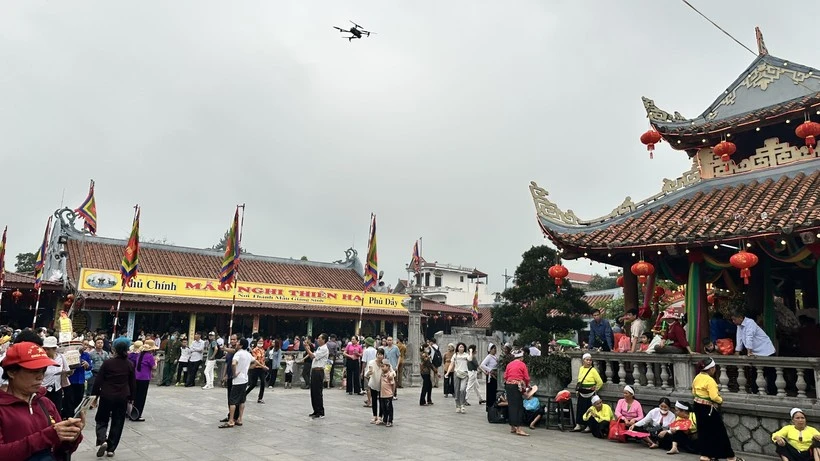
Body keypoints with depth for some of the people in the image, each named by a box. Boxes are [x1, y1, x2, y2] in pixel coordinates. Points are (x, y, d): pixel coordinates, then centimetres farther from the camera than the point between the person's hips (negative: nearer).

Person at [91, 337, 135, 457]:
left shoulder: (107, 363, -8)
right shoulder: (130, 364, -1)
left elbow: (98, 380, -5)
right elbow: (133, 383, 4)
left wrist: (95, 395, 6)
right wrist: (131, 398, 13)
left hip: (106, 396, -2)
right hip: (122, 398, 2)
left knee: (102, 420, 14)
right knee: (117, 423, 11)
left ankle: (102, 441, -9)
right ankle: (111, 448, 13)